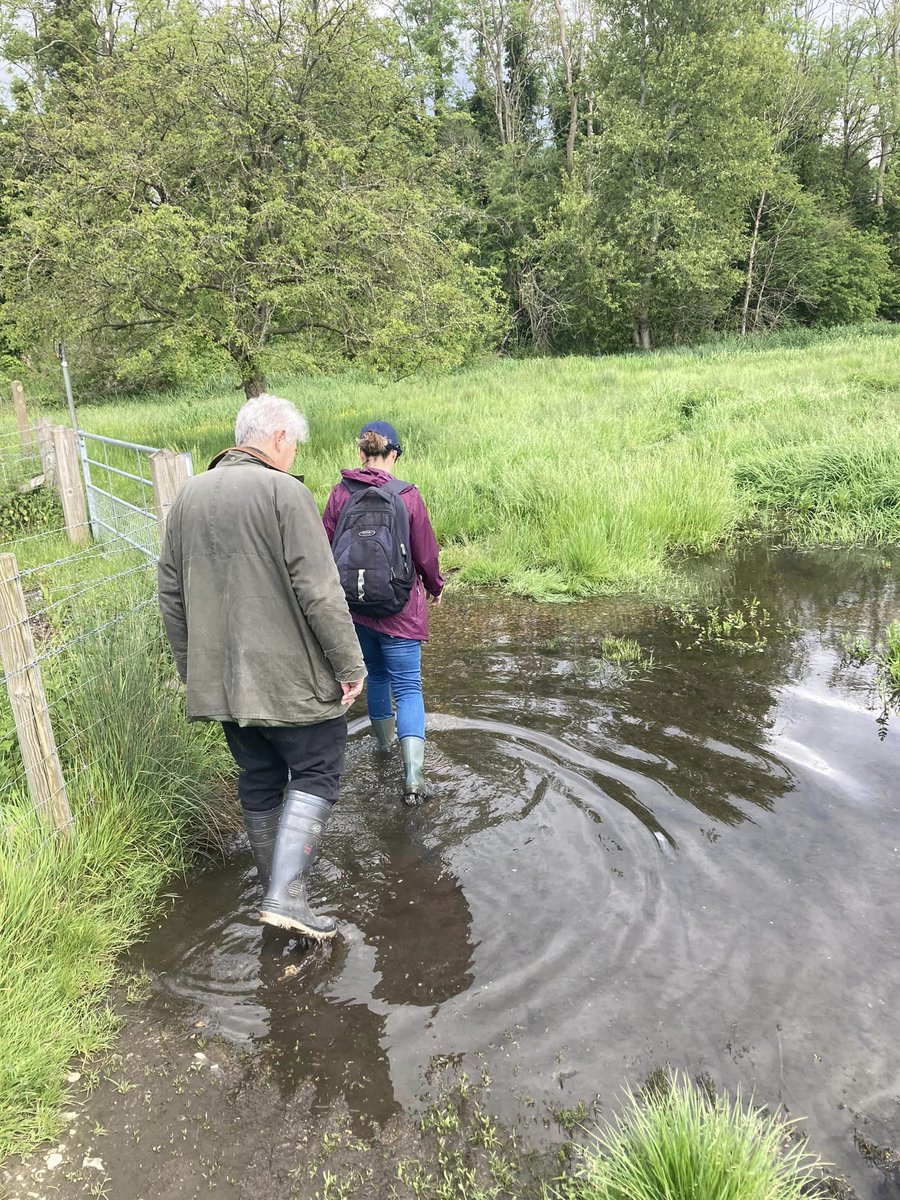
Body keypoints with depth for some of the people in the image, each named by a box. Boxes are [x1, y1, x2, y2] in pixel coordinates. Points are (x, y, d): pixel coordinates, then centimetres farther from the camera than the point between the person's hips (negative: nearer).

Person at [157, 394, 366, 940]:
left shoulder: (189, 496, 9)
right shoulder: (284, 491, -14)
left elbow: (171, 593, 13)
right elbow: (319, 591, -19)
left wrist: (192, 667, 21)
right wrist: (350, 664, -11)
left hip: (221, 679, 7)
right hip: (291, 676, -7)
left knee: (259, 783, 18)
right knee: (315, 774, 7)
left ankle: (278, 885, 31)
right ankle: (287, 895, -1)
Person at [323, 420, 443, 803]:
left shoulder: (340, 494, -6)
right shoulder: (407, 496, -12)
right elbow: (425, 553, -4)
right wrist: (435, 586, 15)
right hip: (400, 608, -3)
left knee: (376, 673, 25)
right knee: (408, 686, 1)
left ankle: (383, 739, 45)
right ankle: (413, 773, -9)